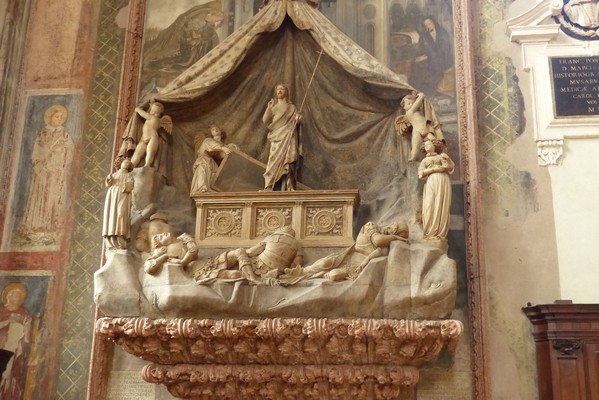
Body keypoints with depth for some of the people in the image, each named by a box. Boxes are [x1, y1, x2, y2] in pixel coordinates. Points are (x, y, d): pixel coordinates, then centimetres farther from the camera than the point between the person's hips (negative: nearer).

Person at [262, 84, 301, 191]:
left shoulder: (291, 107, 13)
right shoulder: (273, 107, 15)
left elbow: (295, 121, 12)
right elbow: (265, 121, 3)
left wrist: (297, 119, -11)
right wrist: (268, 108, -11)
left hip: (288, 138, -1)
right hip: (277, 138, 1)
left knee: (288, 162, -11)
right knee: (274, 161, -11)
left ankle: (289, 187, -15)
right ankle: (268, 187, -15)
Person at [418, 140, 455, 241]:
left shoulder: (441, 156, 26)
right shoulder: (424, 161, 28)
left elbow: (450, 167, 10)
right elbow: (421, 173, 9)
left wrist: (447, 159, -7)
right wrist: (434, 169, -3)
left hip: (443, 180, 0)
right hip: (430, 181, 1)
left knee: (442, 206, -14)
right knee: (430, 205, -17)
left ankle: (440, 234, -22)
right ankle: (430, 233, -24)